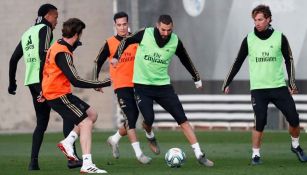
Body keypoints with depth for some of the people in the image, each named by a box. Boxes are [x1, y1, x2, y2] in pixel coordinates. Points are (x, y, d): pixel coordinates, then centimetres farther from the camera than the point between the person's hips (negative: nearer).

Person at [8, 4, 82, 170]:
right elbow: (43, 53, -18)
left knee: (41, 122, 15)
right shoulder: (45, 29, -2)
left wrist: (12, 82, 29)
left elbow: (14, 59, 23)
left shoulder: (27, 33, 22)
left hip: (31, 82, 8)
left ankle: (33, 162, 5)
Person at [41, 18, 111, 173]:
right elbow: (76, 81, -27)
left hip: (51, 92, 10)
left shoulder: (57, 47, 10)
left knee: (91, 114, 14)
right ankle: (87, 165, -17)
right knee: (86, 123, -11)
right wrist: (104, 84, -24)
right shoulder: (63, 54, -22)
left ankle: (67, 142, 9)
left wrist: (44, 93, 30)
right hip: (59, 95, -10)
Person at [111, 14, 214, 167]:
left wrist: (196, 78, 22)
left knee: (182, 118, -7)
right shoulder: (145, 34, -12)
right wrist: (116, 56, -6)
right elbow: (126, 41, 6)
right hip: (142, 85, -2)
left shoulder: (175, 41, -5)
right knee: (149, 119, -16)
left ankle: (199, 154, -7)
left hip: (163, 84, 2)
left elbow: (185, 59, 13)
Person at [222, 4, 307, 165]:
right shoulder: (249, 40, 0)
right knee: (260, 122, -11)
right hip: (258, 89, 0)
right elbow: (238, 63, 9)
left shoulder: (280, 38, -2)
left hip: (279, 87, 1)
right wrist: (227, 83, 7)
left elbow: (289, 60, 5)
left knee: (294, 119, -4)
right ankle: (256, 154, 3)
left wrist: (292, 83, -4)